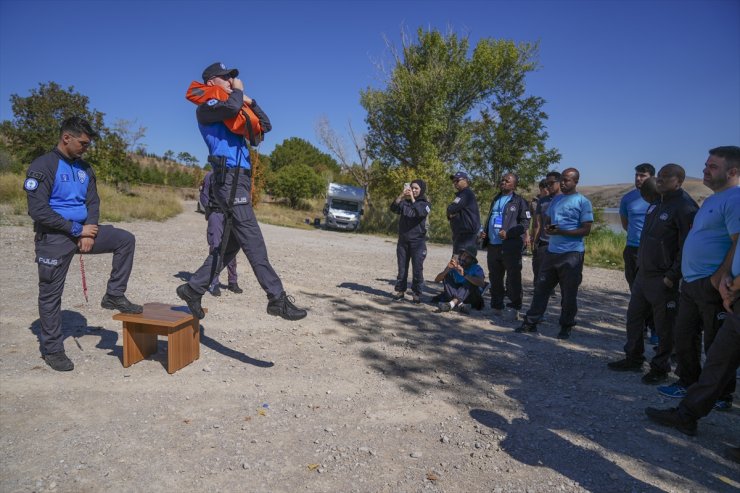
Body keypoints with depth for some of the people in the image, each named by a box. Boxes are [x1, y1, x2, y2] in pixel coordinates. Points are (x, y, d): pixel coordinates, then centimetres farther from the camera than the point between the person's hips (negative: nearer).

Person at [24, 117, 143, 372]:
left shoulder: (84, 168, 7)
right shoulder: (42, 166, -13)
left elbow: (93, 202, 7)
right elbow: (38, 210, -19)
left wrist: (89, 231, -10)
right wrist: (77, 230, -17)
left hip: (82, 230, 6)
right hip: (54, 238, -6)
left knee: (125, 239, -7)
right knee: (51, 295, 4)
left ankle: (114, 295, 1)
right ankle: (52, 350, 18)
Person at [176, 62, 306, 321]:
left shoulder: (236, 113, 26)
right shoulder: (206, 107, 3)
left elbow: (265, 126, 27)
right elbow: (231, 107, -19)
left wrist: (250, 102, 14)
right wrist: (238, 90, 2)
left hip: (241, 179, 9)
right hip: (229, 177, -9)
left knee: (231, 243, 9)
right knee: (253, 240, -14)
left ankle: (193, 289, 17)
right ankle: (277, 298, -15)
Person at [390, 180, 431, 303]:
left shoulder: (425, 203, 1)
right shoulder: (405, 202, 8)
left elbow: (421, 213, -20)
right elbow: (394, 208, -8)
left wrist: (412, 198, -19)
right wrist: (401, 195, -19)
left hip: (418, 241, -3)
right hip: (403, 240, 3)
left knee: (417, 269, -4)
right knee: (402, 268, 8)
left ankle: (416, 293, 2)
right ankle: (400, 290, 16)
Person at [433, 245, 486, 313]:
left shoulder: (477, 269, -7)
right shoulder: (454, 266, 0)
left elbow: (481, 283, -29)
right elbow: (436, 280, -7)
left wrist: (464, 274, -37)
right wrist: (448, 269, -23)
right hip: (453, 296, 3)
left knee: (471, 281, -25)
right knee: (447, 276, -14)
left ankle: (452, 303, -45)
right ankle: (459, 304, -38)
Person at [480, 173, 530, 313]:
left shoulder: (519, 201, -3)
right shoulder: (496, 200, 19)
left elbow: (525, 224, -9)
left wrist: (508, 233, -20)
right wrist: (485, 232, 10)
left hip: (510, 246, -7)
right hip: (493, 246, 7)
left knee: (513, 279, 0)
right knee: (495, 278, 13)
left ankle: (515, 307, 9)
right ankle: (496, 306, 24)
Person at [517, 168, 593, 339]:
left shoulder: (583, 202, -5)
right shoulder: (555, 200, 14)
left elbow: (586, 230, -9)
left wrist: (561, 231, -19)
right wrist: (548, 228, -4)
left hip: (572, 254, -6)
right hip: (552, 251, 6)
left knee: (569, 293, 4)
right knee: (541, 288, 7)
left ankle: (566, 327, 17)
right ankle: (531, 322, 14)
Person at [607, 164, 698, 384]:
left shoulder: (684, 207, -16)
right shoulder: (656, 203, 12)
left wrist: (672, 277, -19)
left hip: (663, 279, -9)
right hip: (643, 273, 9)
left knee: (664, 326, 5)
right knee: (634, 317, 15)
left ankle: (660, 367, 20)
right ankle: (633, 358, 29)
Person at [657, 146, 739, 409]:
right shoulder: (711, 200, 17)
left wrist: (719, 278, -22)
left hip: (712, 286, -9)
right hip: (691, 282, 9)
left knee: (715, 344, 3)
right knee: (684, 336, 16)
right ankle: (688, 383, 29)